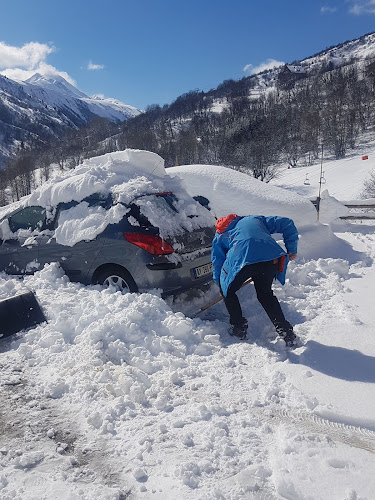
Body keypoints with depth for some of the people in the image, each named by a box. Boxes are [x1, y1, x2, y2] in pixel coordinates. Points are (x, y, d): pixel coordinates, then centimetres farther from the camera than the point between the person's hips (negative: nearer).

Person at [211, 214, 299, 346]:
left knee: (228, 291, 25)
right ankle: (286, 331, 22)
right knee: (265, 294, 26)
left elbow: (217, 264, 28)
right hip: (271, 258, 3)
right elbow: (287, 224, 30)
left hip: (242, 260, -3)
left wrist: (223, 287, 40)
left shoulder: (220, 236, 32)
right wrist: (291, 249, 32)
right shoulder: (255, 219, 37)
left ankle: (239, 327, 25)